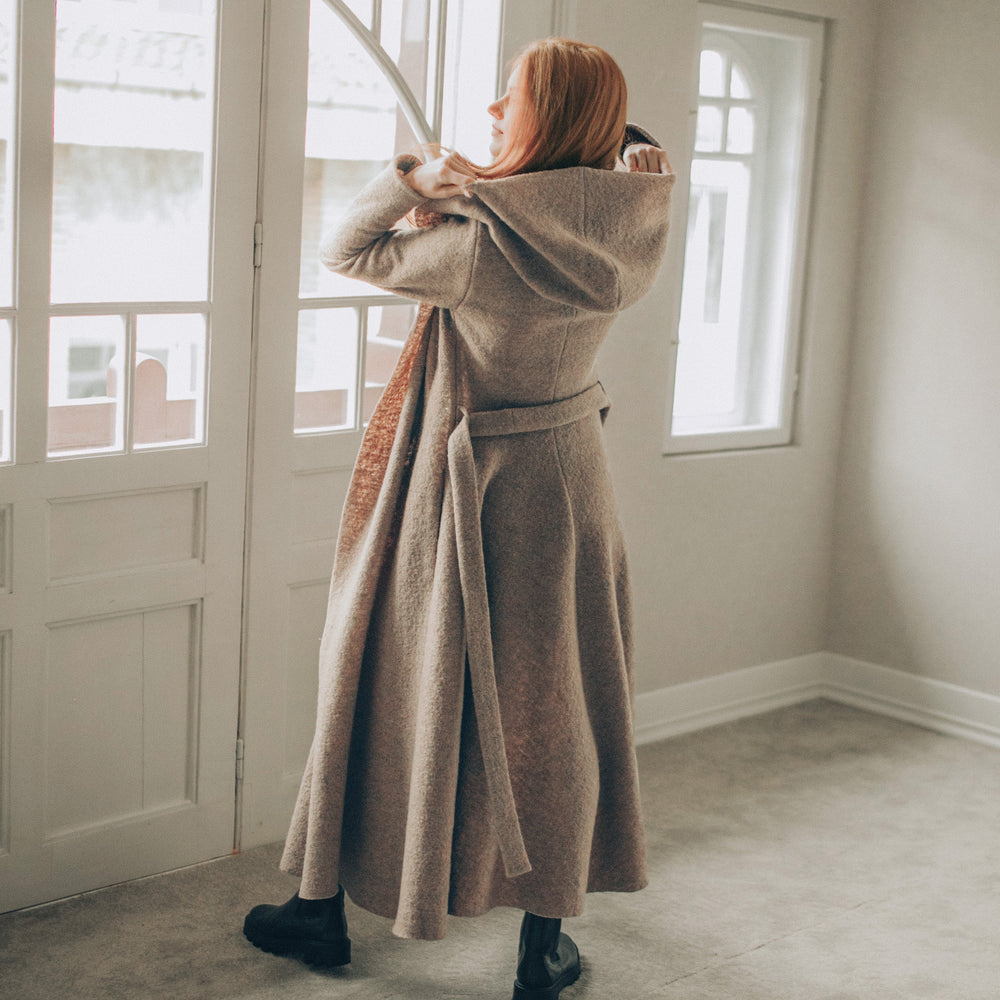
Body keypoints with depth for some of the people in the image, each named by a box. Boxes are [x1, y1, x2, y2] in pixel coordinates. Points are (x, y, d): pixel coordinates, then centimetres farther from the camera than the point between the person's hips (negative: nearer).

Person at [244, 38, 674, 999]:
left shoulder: (487, 245, -23)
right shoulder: (610, 232, -5)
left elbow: (344, 250, -12)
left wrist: (414, 175, -4)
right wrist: (471, 191, 6)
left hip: (471, 500, -5)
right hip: (571, 484, 5)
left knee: (385, 688, 12)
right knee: (547, 711, 13)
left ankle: (323, 908, 29)